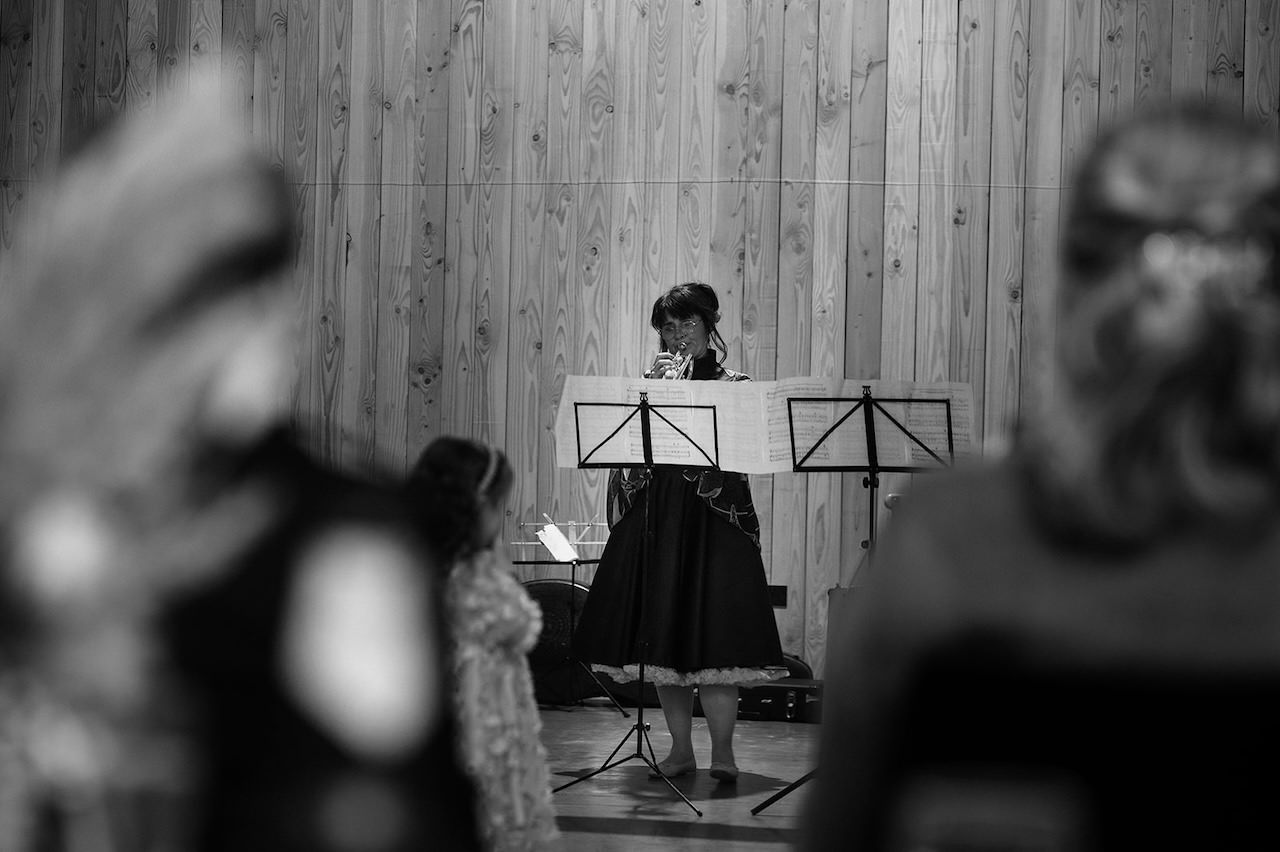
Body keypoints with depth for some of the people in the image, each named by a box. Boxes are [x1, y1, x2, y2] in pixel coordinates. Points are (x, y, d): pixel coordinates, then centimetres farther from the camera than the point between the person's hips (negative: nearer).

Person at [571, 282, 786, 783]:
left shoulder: (733, 385, 5)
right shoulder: (651, 381, 13)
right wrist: (654, 386, -9)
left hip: (713, 521, -4)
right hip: (655, 520, 4)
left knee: (713, 633, -10)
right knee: (662, 635, 3)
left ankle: (722, 751, -5)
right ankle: (680, 749, 11)